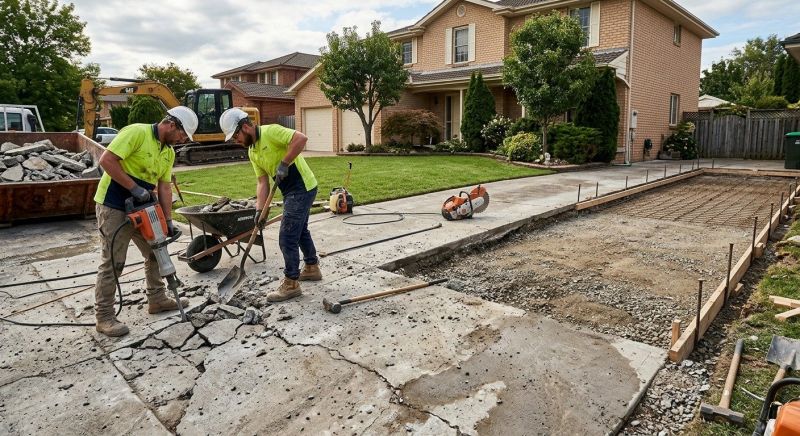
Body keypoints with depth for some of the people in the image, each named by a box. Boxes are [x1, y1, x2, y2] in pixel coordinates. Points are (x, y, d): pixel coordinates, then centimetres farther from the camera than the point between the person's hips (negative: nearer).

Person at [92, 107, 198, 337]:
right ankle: (104, 316, 9)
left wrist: (168, 220, 1)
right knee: (113, 262, -3)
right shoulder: (136, 132, -17)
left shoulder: (169, 152, 8)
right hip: (113, 207, -9)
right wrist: (134, 188, -24)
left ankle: (157, 299, 30)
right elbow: (106, 160, -24)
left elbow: (164, 187, 8)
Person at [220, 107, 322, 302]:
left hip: (302, 188, -10)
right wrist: (260, 208, -1)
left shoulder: (271, 131, -15)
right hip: (291, 191, 10)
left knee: (287, 237, -7)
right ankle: (312, 268, 41)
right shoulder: (252, 152, 11)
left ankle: (291, 284, 5)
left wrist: (284, 163, -26)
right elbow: (263, 182, 9)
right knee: (300, 231, 23)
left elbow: (301, 138, -27)